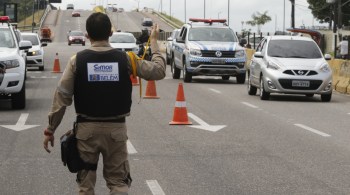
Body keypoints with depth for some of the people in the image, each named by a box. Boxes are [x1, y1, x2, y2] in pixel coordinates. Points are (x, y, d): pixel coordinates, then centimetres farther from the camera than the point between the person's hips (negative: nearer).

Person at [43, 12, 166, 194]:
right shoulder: (125, 59, -5)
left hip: (86, 128, 0)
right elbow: (159, 71, 5)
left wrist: (50, 130, 1)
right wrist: (154, 41, 18)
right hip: (116, 128, 0)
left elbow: (62, 97, -7)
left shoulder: (77, 60, -6)